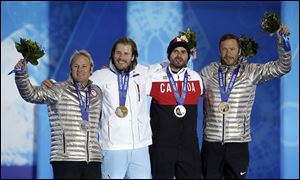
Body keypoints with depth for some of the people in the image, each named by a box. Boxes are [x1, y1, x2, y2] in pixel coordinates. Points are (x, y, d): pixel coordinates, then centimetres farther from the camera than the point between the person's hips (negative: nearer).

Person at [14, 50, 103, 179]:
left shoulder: (97, 92, 16)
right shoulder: (59, 90, 0)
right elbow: (31, 94, -13)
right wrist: (21, 74, -26)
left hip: (93, 159, 5)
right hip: (65, 159, -5)